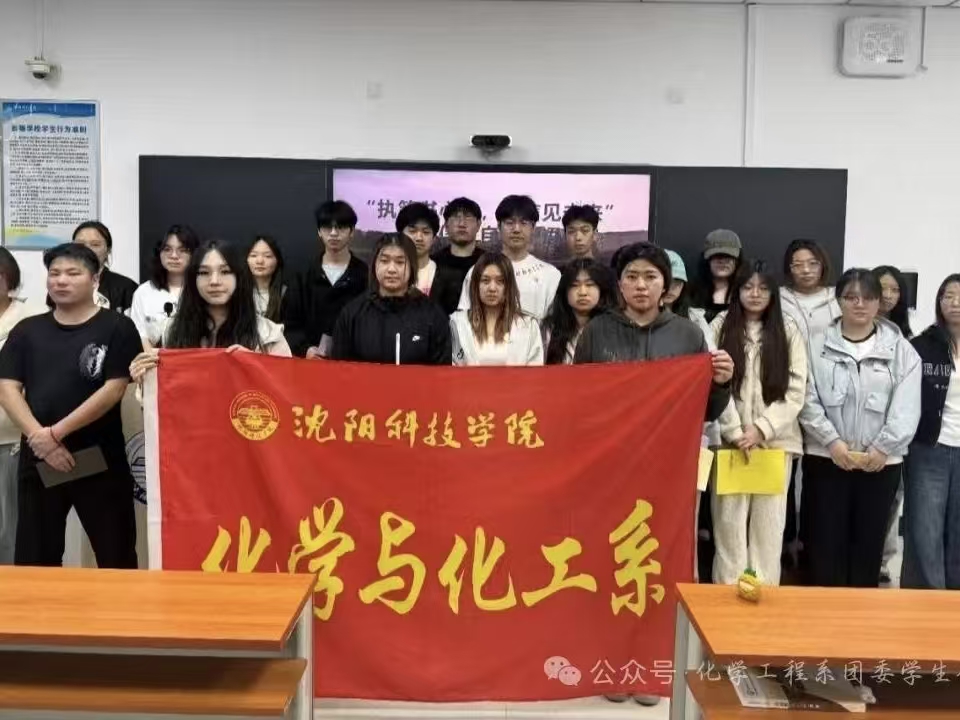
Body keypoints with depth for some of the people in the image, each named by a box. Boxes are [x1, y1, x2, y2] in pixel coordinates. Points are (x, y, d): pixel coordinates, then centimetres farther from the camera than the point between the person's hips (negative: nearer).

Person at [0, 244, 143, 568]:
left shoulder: (117, 328, -2)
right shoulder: (27, 330, 10)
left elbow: (113, 390, -10)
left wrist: (55, 433, -13)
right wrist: (39, 438, -12)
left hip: (99, 460, -4)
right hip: (37, 460, 4)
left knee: (116, 557, 2)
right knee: (33, 560, 11)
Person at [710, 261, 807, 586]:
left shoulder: (788, 331, 5)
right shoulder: (720, 327, 2)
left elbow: (795, 391, 0)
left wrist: (761, 428, -10)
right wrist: (735, 431, -10)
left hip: (776, 440, 1)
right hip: (730, 439, -1)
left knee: (769, 521, 5)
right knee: (729, 519, 2)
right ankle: (728, 590, 11)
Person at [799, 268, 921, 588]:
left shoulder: (902, 351, 4)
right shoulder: (817, 347, 2)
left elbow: (907, 409, -2)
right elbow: (807, 400, -5)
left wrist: (881, 449, -11)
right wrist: (833, 442, -14)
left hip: (881, 463, 1)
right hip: (826, 458, -1)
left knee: (868, 544, 9)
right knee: (825, 543, 3)